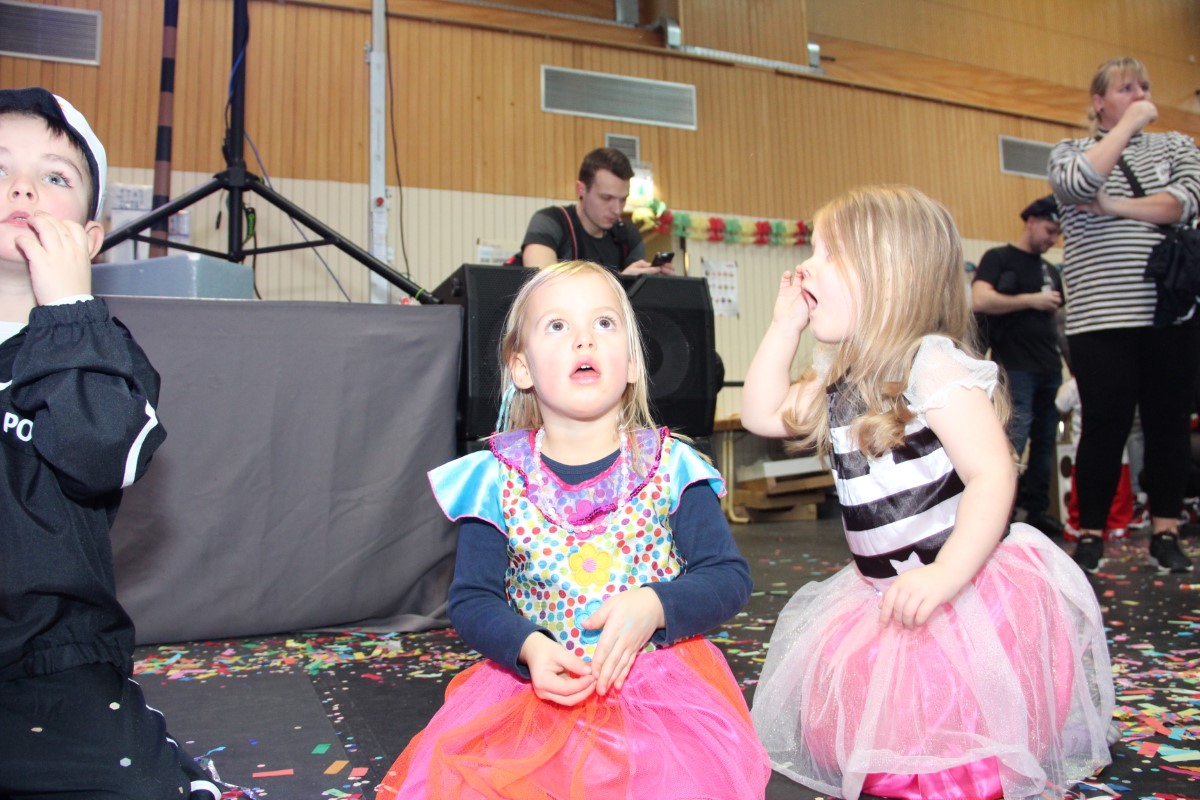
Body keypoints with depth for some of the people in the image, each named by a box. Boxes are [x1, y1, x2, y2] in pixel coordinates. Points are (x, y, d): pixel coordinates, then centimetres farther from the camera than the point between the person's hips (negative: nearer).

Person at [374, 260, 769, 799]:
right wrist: (529, 647, -19)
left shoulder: (670, 466, -3)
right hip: (538, 677, 1)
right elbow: (471, 598, 0)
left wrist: (654, 606, -21)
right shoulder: (498, 477, -2)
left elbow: (730, 577, -3)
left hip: (662, 680, 0)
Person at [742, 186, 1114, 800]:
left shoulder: (932, 364, -17)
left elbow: (993, 474, -22)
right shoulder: (840, 376, 8)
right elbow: (763, 415, 11)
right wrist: (785, 324, 7)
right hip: (886, 589, 8)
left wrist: (946, 576, -32)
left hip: (971, 585, -8)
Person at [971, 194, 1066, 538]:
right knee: (1012, 443, -12)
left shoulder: (1050, 271, 21)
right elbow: (979, 301, -16)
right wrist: (1031, 300, -12)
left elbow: (1055, 319, 25)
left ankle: (1037, 512, 18)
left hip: (1050, 368, 7)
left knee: (1045, 443, 9)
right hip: (1014, 367, -7)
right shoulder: (998, 258, 0)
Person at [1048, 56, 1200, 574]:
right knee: (1106, 427, -3)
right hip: (1101, 317, -3)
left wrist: (1112, 207, -12)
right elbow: (1079, 182, -15)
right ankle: (1090, 537, 8)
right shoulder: (1069, 151, 10)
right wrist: (1127, 124, -6)